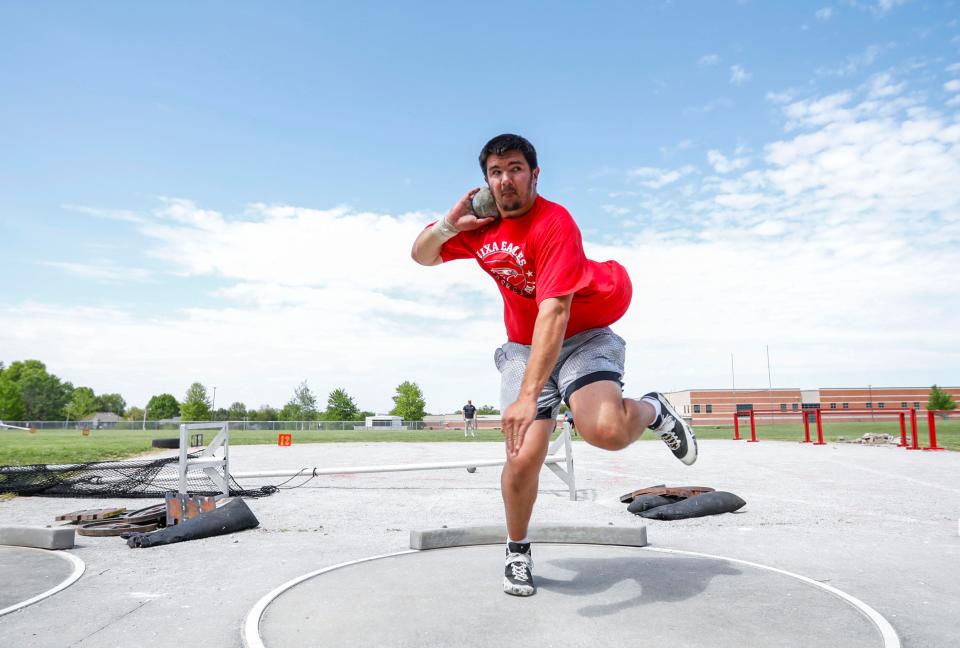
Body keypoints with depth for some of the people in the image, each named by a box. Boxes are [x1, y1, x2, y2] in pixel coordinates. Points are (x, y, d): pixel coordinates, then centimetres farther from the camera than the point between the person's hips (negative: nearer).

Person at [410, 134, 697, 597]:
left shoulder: (555, 224, -23)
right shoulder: (481, 226, -1)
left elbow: (554, 312, -33)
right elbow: (421, 256, 11)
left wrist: (529, 395, -42)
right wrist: (448, 223, -12)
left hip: (582, 338, -4)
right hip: (524, 346, 4)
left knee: (607, 432, -32)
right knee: (523, 457, -10)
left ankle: (653, 411, 5)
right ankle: (518, 552, 18)